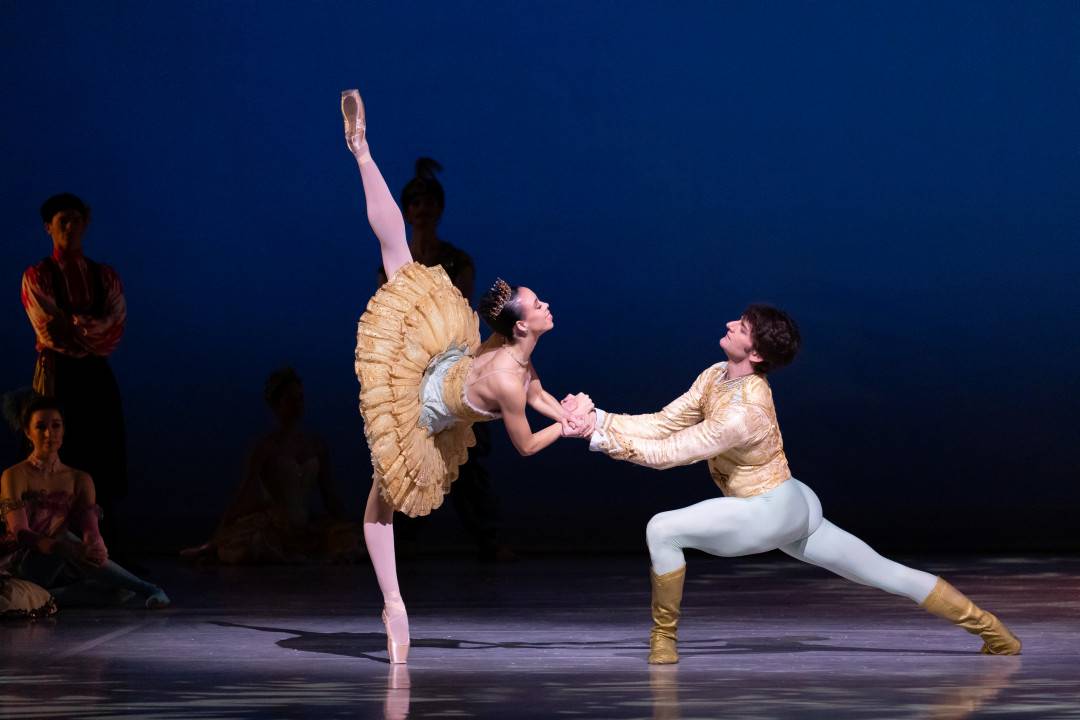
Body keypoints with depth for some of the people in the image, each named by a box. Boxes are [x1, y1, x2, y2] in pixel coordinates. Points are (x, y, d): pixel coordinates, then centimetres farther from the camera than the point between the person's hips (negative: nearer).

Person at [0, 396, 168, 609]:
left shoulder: (79, 480, 11)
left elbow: (91, 530, -3)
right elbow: (20, 533, -15)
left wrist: (96, 548, -31)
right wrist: (71, 550, -34)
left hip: (56, 567, 4)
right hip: (17, 565, -4)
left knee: (123, 590, -23)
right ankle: (148, 590, -36)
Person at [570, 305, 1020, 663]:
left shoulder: (743, 413, -27)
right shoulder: (715, 377, -1)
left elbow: (668, 453, -25)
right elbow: (662, 426, 2)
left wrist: (603, 439, -22)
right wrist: (600, 420, -8)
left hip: (771, 514, -9)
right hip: (791, 508, 9)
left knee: (662, 530, -15)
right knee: (887, 575, 12)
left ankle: (663, 639, -1)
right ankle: (991, 629, 15)